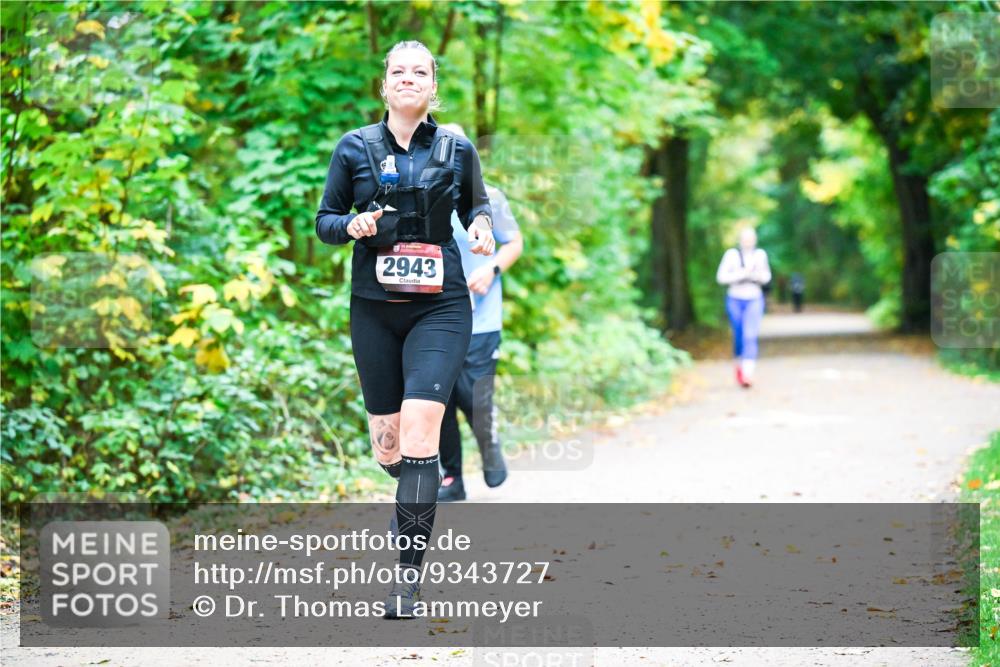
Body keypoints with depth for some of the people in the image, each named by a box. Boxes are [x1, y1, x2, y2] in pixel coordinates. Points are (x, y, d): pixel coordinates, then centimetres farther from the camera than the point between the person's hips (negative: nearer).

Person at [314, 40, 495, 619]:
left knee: (418, 428, -18)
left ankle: (408, 578, -14)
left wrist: (482, 225, -5)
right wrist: (352, 225, -14)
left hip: (440, 308, -2)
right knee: (388, 446, 5)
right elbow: (324, 220, 8)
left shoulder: (456, 149, 3)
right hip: (374, 308, 2)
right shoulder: (355, 147, 4)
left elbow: (476, 204, 18)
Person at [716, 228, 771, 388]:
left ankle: (748, 374, -24)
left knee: (750, 336, -15)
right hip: (735, 300, 0)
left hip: (754, 300, 0)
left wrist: (756, 275, -13)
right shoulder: (732, 254, -9)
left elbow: (766, 277, 10)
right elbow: (721, 277, -13)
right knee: (739, 336, 9)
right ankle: (740, 365, 37)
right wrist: (741, 274, -23)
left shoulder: (760, 254, -1)